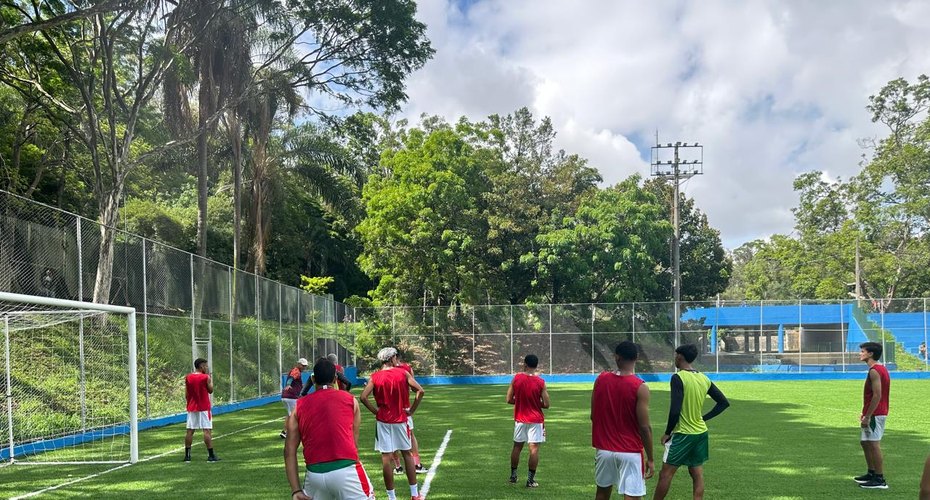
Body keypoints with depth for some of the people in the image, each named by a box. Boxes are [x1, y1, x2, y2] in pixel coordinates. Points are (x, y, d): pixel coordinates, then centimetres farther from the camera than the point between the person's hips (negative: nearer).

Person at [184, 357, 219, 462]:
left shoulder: (187, 378, 5)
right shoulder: (206, 377, -9)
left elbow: (187, 393, 9)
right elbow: (210, 390, 2)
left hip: (191, 408, 5)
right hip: (204, 408, -5)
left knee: (190, 431, 7)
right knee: (207, 431, -4)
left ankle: (187, 455, 9)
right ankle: (211, 455, -4)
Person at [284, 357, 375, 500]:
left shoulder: (299, 406, 13)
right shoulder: (350, 400, 10)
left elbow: (289, 451, 6)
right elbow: (354, 442, 12)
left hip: (314, 474, 2)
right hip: (346, 470, -2)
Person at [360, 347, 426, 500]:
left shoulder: (375, 377, -3)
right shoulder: (403, 374, -3)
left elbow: (363, 397, -12)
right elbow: (420, 391, -10)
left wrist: (375, 411, -1)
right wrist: (411, 410, -1)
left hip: (383, 421, 0)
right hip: (400, 419, 1)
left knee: (386, 457, 2)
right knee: (407, 454, 13)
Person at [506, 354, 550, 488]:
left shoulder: (516, 378, -5)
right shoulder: (540, 382, -10)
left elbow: (509, 400, -1)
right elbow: (546, 404, -9)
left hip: (520, 418, 3)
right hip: (535, 420, -3)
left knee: (517, 447, 15)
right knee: (534, 448, 0)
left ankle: (513, 476, 24)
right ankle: (530, 480, -1)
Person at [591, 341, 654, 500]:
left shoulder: (601, 379, -1)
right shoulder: (640, 387, -14)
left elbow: (593, 416, 7)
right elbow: (644, 427, -14)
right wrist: (650, 459, -5)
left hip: (604, 449, 5)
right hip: (630, 452, -5)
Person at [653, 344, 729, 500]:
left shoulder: (678, 378, -16)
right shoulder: (704, 378, 5)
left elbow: (675, 410, -22)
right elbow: (724, 403, 11)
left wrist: (667, 433, -10)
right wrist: (703, 418, 12)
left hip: (683, 434, -7)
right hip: (701, 433, 7)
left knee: (666, 474, 2)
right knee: (697, 474, 11)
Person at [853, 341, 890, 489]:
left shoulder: (874, 371, -17)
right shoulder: (880, 369, 15)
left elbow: (877, 396, -23)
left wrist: (867, 416, -22)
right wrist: (865, 412, 22)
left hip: (874, 414, -11)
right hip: (876, 413, 11)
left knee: (873, 444, -7)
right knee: (865, 442, 18)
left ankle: (880, 480, -5)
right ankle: (871, 473, 27)